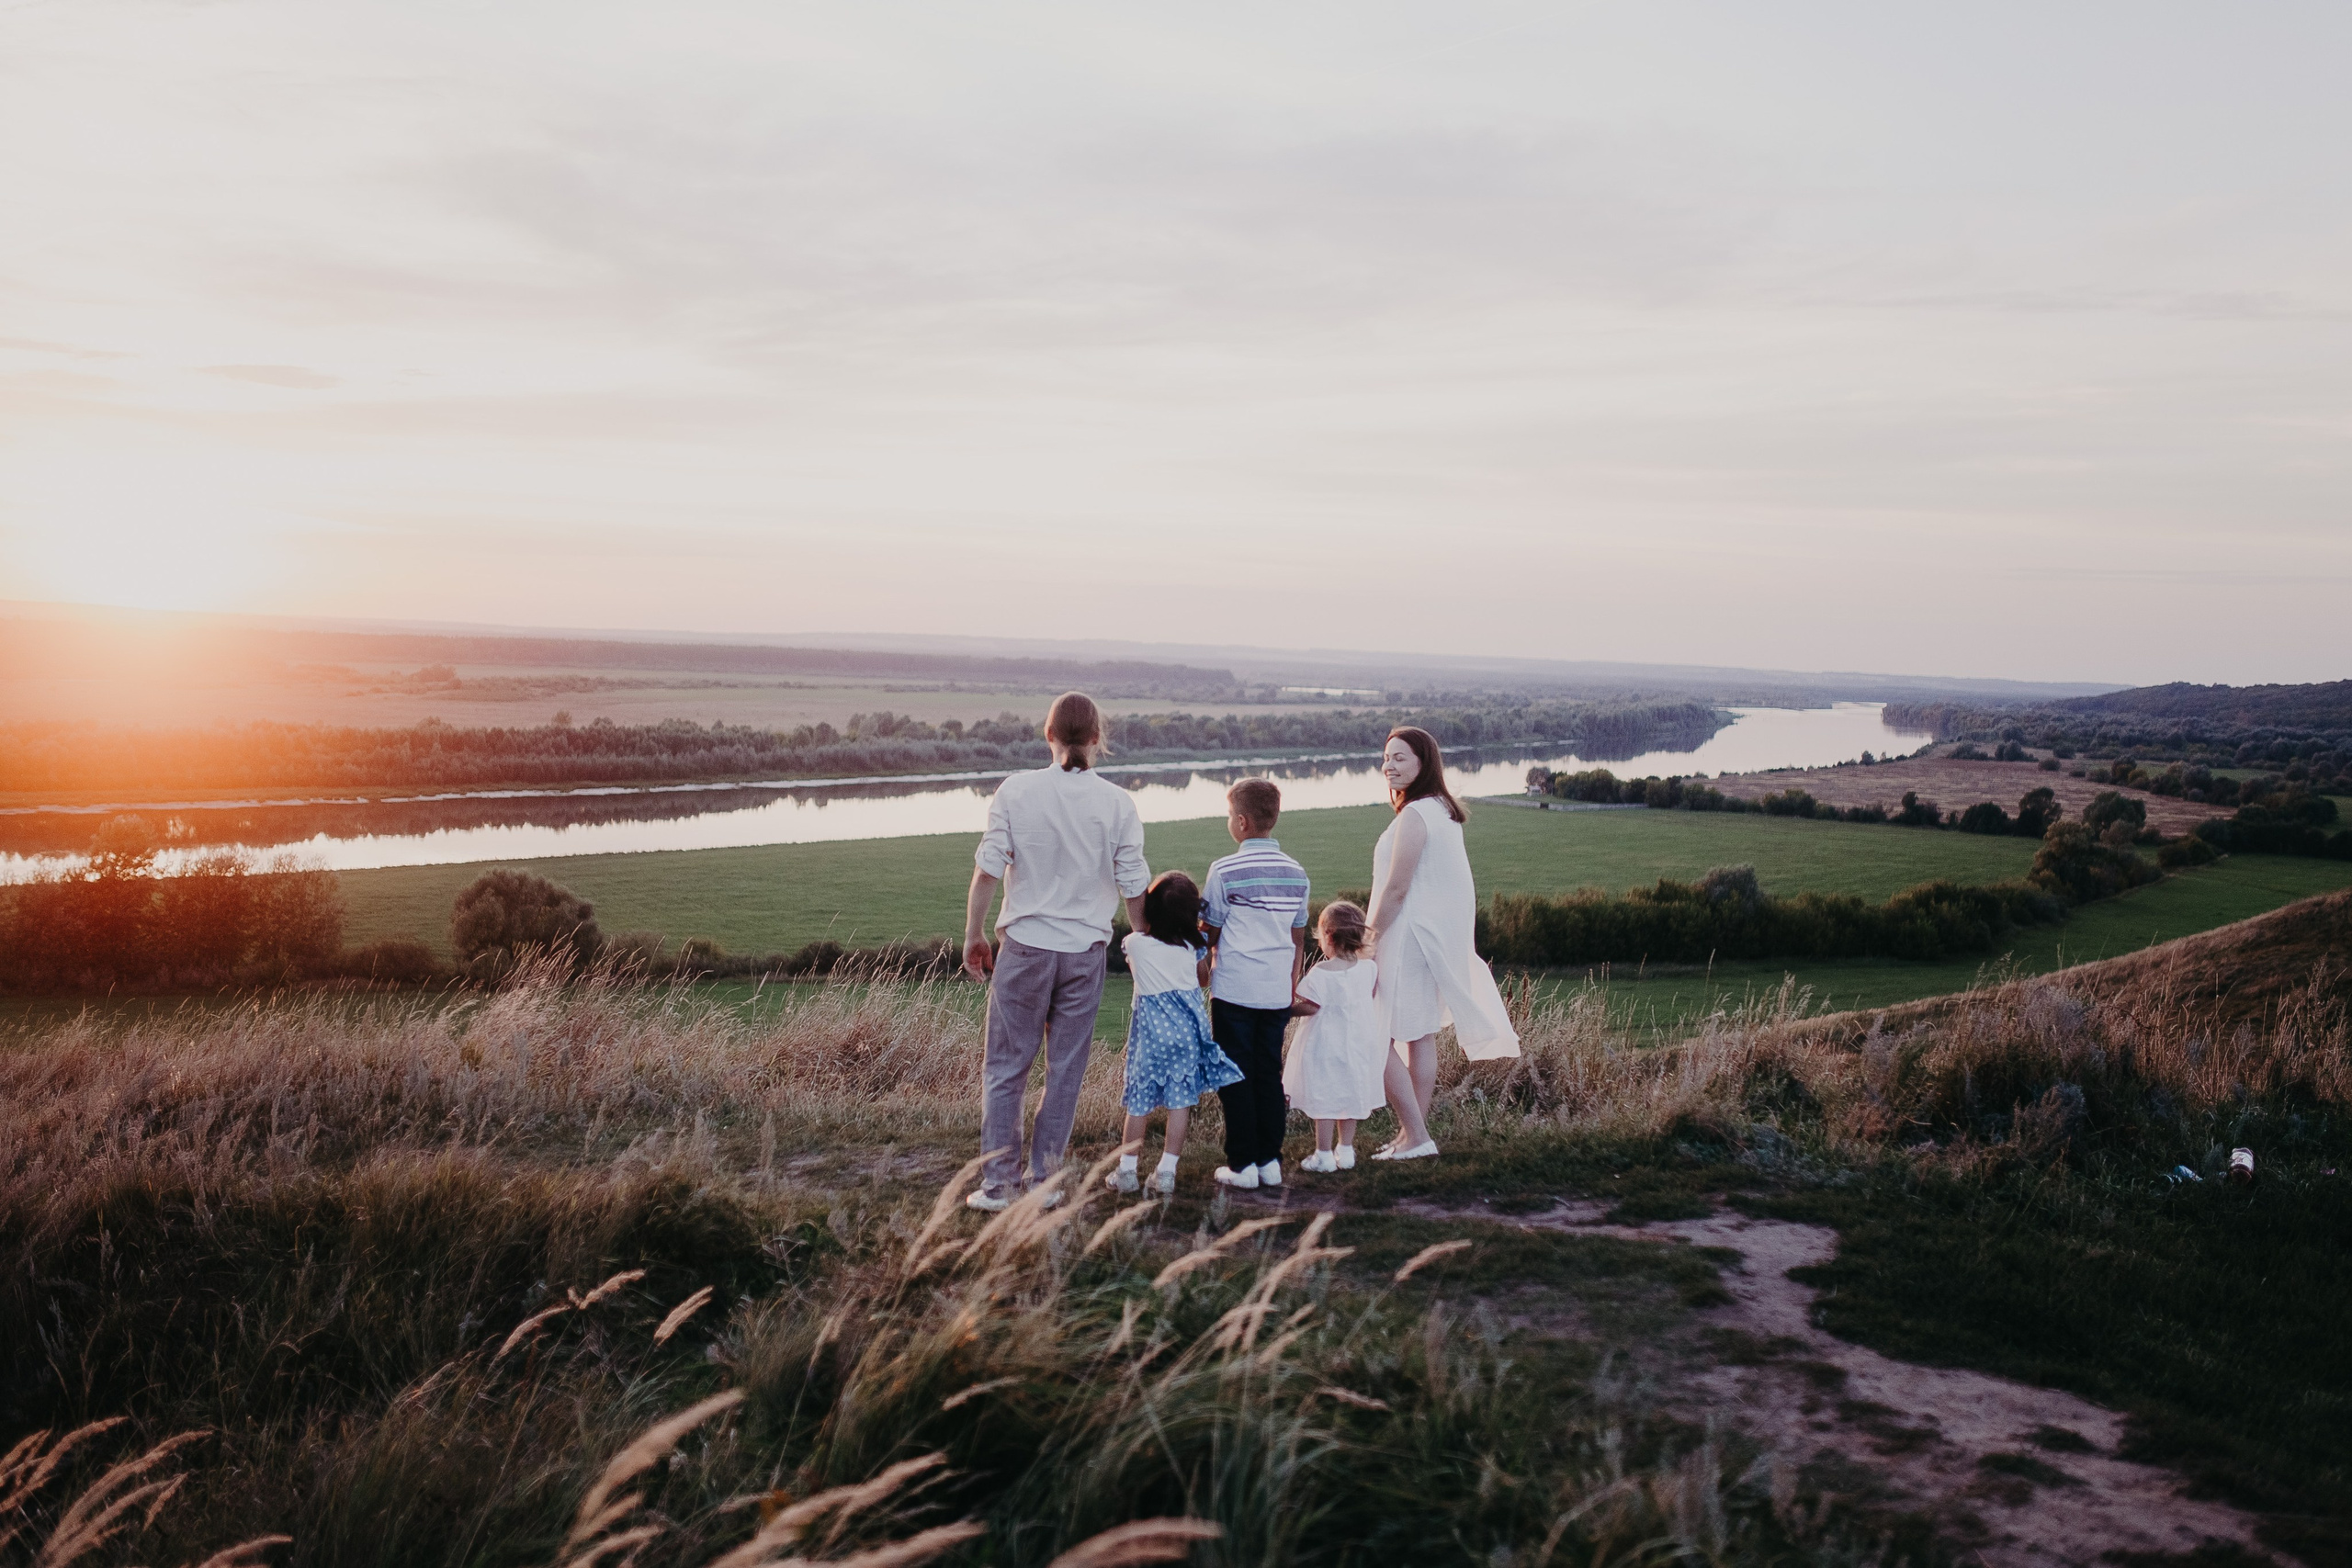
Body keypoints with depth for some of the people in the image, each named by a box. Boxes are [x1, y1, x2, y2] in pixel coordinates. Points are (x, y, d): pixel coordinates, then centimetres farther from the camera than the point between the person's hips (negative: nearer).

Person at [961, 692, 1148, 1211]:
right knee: (1065, 1071, 11)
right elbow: (1134, 888, -1)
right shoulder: (1117, 803, -4)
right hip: (1085, 951, 1)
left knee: (1005, 1066, 9)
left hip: (1024, 945, -1)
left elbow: (988, 870, -6)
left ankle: (997, 1183, 9)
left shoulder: (1015, 791, -5)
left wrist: (973, 936, 6)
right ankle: (1044, 1180, 17)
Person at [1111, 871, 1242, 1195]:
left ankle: (1127, 1168, 11)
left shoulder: (1135, 943, -5)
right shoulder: (1193, 945, 1)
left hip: (1151, 1025, -1)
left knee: (1140, 1096, 7)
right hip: (1188, 1023, 2)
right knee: (1181, 1097, 5)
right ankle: (1167, 1170, 4)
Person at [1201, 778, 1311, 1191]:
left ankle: (1242, 1164, 4)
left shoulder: (1226, 870, -9)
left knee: (1237, 1078, 3)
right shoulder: (1296, 873, 7)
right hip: (1277, 993, 5)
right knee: (1270, 1075, 12)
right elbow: (1298, 938, 12)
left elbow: (1210, 933, -2)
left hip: (1234, 990, -4)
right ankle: (1270, 1161, 14)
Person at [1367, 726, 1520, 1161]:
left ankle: (1415, 1138, -4)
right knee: (1421, 1037, 14)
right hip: (1438, 938, 10)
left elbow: (1395, 889, -20)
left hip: (1409, 937, -10)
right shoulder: (1444, 809, 11)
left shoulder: (1413, 817, -19)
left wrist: (1370, 944, -15)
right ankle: (1413, 1135, 21)